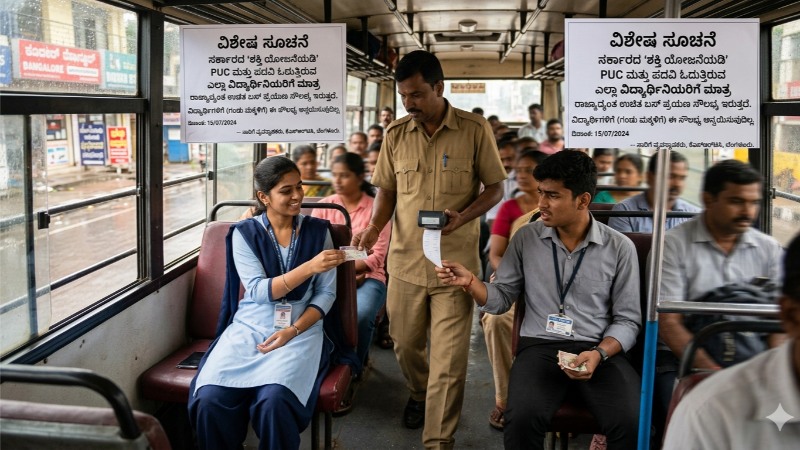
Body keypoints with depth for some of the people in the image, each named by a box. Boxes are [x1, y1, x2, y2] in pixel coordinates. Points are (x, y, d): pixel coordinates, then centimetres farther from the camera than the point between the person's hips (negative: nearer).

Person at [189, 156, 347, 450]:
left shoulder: (318, 231, 4)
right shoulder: (244, 233, 1)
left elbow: (326, 294, 3)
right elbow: (259, 291, -10)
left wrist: (293, 330, -12)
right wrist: (309, 267, -23)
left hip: (301, 330, -1)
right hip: (249, 328, 1)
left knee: (274, 399, -30)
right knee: (210, 399, -25)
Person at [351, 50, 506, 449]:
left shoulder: (475, 130, -6)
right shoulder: (395, 134, 4)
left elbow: (495, 188, 0)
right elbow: (387, 190, 12)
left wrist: (462, 217, -18)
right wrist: (374, 226, -8)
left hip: (456, 263, -3)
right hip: (405, 260, 4)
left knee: (449, 357, -1)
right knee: (405, 342, 17)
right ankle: (418, 393, 48)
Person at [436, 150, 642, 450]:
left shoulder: (620, 248, 2)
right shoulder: (526, 238, 6)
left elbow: (627, 320, 4)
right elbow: (501, 300, 10)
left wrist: (599, 353, -14)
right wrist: (470, 282, -9)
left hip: (601, 350, 0)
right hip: (540, 347, 0)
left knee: (632, 424, -27)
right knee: (521, 419, -29)